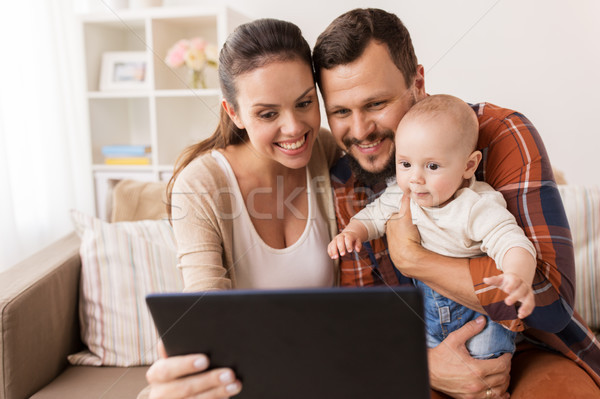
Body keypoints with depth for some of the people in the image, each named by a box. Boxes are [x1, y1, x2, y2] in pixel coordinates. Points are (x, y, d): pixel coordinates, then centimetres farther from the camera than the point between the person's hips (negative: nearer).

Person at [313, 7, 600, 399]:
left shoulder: (501, 135, -17)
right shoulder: (343, 189, -6)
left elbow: (552, 297, -25)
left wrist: (411, 258, -23)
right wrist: (424, 365, -22)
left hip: (529, 350, -1)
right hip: (412, 359, 2)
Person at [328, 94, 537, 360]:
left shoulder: (478, 206, -23)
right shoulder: (399, 196, -7)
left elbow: (512, 243, -33)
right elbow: (372, 217, 10)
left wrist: (519, 278, -55)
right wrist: (351, 232, -12)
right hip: (427, 305, 4)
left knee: (485, 353, -20)